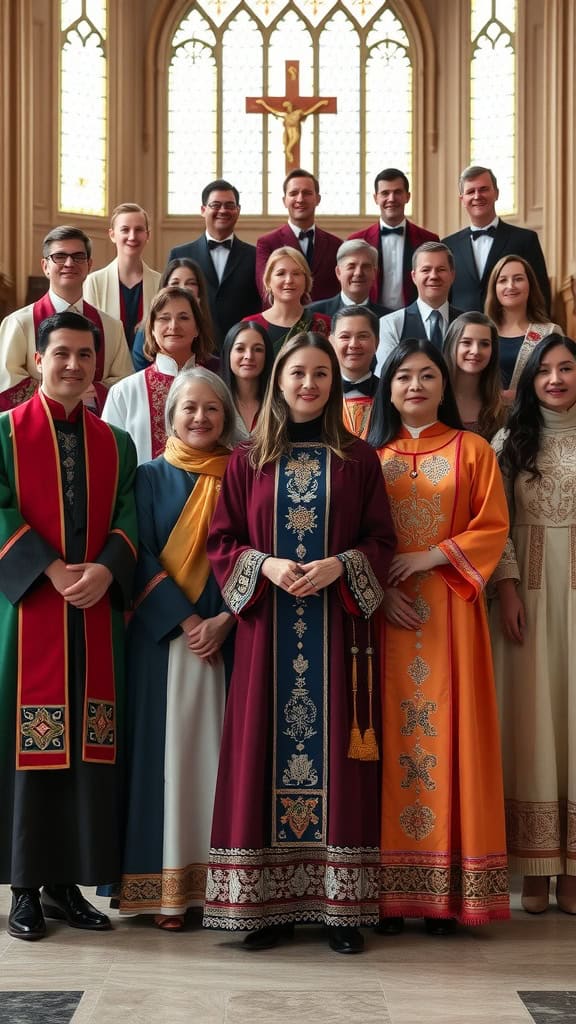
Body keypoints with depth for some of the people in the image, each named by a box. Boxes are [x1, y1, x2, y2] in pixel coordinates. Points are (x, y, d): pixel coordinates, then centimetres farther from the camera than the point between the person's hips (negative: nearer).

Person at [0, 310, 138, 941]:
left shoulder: (116, 444, 13)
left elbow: (127, 519, 5)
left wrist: (103, 571, -14)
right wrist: (53, 572, -17)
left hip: (95, 614, 3)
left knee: (89, 745, 4)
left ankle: (67, 883, 13)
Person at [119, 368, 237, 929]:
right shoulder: (150, 478, 6)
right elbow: (142, 557, -1)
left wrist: (224, 619, -11)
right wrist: (186, 621, -12)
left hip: (227, 635, 1)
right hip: (163, 636, -1)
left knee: (220, 750, 1)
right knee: (168, 749, -2)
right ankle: (168, 888, 3)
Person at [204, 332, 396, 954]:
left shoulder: (358, 460, 8)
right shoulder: (247, 461, 9)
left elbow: (381, 541, 5)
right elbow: (221, 542, 6)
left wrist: (338, 566, -13)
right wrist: (266, 565, -11)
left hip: (337, 629, 0)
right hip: (267, 628, 1)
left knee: (335, 748, -1)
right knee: (265, 750, -1)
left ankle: (341, 904, 6)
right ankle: (268, 902, 7)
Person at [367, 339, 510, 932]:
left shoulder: (471, 449, 9)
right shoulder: (370, 455, 13)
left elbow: (493, 527, 1)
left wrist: (431, 557, -11)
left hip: (449, 611, -1)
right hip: (386, 611, 1)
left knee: (447, 732, -4)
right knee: (391, 736, -2)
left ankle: (446, 889, 0)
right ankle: (391, 889, 1)